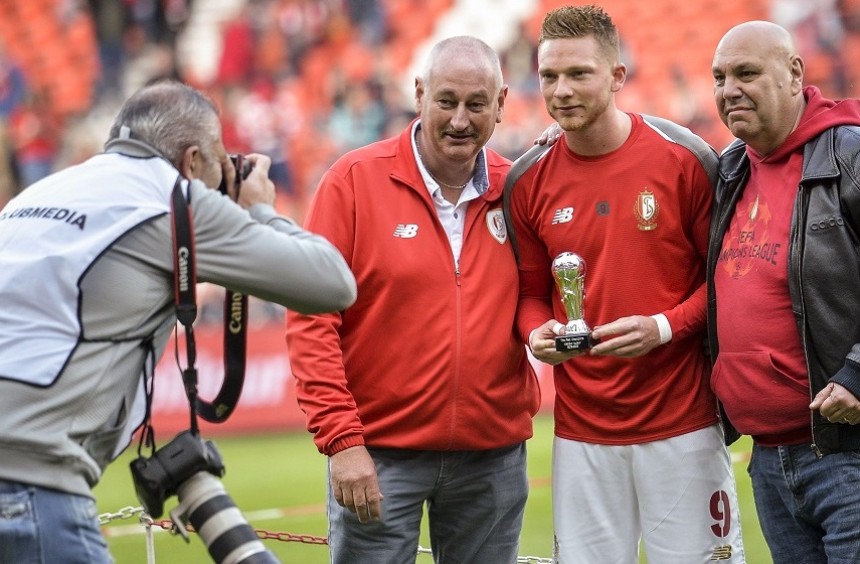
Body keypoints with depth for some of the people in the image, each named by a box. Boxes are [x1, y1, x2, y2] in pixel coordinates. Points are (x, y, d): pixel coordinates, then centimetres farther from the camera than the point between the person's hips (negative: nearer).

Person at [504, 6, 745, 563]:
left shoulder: (684, 157, -5)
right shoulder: (529, 181, 4)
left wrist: (665, 327, -15)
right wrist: (537, 334, -8)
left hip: (683, 420, -2)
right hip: (581, 429, 3)